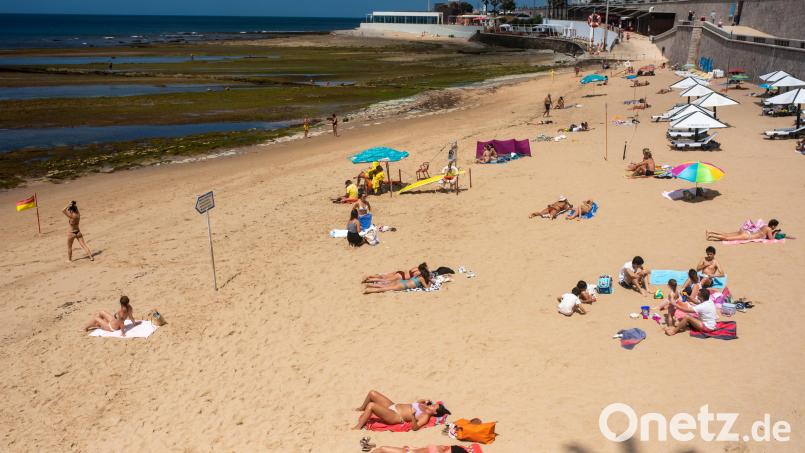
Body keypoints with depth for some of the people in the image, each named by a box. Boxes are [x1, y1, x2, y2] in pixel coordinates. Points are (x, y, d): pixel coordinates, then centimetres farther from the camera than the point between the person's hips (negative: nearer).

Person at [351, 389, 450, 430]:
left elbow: (414, 427, -28)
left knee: (371, 405, -28)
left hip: (395, 416, -9)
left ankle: (357, 427, -10)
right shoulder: (425, 406, 9)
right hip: (393, 406, 9)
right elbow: (418, 402, 31)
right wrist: (425, 401, 13)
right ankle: (362, 409, 36)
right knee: (372, 393, 6)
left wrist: (412, 416, -44)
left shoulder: (426, 416, -15)